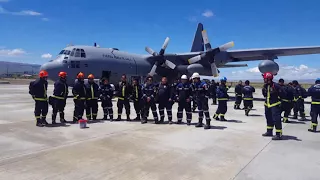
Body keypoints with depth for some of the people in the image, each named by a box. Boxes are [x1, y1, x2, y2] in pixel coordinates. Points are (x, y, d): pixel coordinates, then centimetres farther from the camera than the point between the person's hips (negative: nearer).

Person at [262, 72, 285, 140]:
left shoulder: (275, 86, -18)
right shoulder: (265, 86, 5)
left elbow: (282, 94, -14)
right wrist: (263, 90, -2)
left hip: (275, 105, -8)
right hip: (267, 105, 8)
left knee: (276, 120, -8)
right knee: (269, 119, 19)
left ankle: (279, 134, -2)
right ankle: (269, 131, 33)